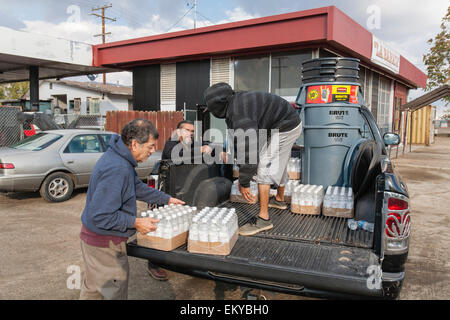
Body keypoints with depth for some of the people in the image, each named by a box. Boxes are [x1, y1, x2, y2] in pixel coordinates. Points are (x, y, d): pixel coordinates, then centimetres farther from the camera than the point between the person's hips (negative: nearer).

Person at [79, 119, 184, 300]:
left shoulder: (119, 157, 2)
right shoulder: (117, 169, -32)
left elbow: (137, 187, 16)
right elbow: (100, 215, -31)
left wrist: (166, 199, 19)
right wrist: (135, 223, -23)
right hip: (104, 244, -10)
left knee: (93, 288, 27)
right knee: (115, 291, 8)